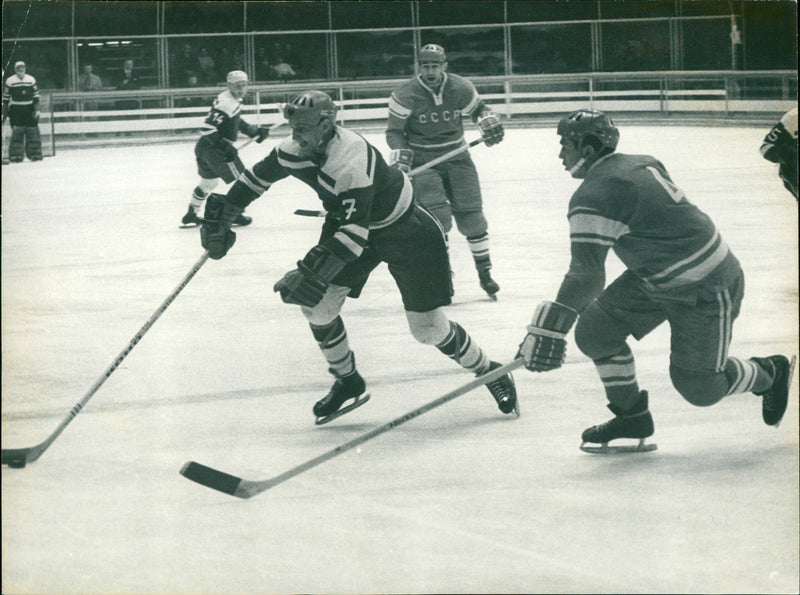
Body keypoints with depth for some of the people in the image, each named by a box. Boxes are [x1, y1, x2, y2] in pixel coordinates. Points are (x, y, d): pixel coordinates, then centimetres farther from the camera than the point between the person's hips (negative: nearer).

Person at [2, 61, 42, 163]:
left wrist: (36, 110, 1)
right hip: (16, 111, -3)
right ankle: (15, 156, -6)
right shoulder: (9, 81, -2)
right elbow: (5, 99, 2)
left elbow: (36, 97, 9)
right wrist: (4, 114, 2)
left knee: (33, 131, 1)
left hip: (29, 109, 3)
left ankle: (34, 154, 11)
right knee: (17, 132, -10)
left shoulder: (31, 80, 5)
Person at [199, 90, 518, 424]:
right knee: (317, 305, -3)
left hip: (404, 230, -7)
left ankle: (490, 373, 17)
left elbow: (355, 233, -43)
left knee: (427, 327, -5)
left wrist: (313, 270, -50)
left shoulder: (351, 162, -38)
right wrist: (219, 219, 5)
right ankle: (348, 382, 18)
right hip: (350, 220, 8)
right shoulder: (295, 151, -14)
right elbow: (257, 178, 4)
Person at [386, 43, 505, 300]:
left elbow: (478, 108, 15)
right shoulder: (405, 95, -12)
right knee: (438, 216, -19)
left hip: (456, 157, 3)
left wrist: (488, 121, -6)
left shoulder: (460, 88, -4)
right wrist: (399, 154, -20)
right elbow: (394, 131, -4)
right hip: (421, 161, -3)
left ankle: (485, 273, 13)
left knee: (471, 216, -2)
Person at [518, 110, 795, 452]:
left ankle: (769, 375, 28)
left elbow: (587, 273, -34)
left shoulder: (593, 196, -24)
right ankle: (632, 416, 15)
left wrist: (551, 326, -40)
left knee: (699, 387, 1)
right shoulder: (642, 164, 4)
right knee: (594, 330, 2)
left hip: (707, 290, -10)